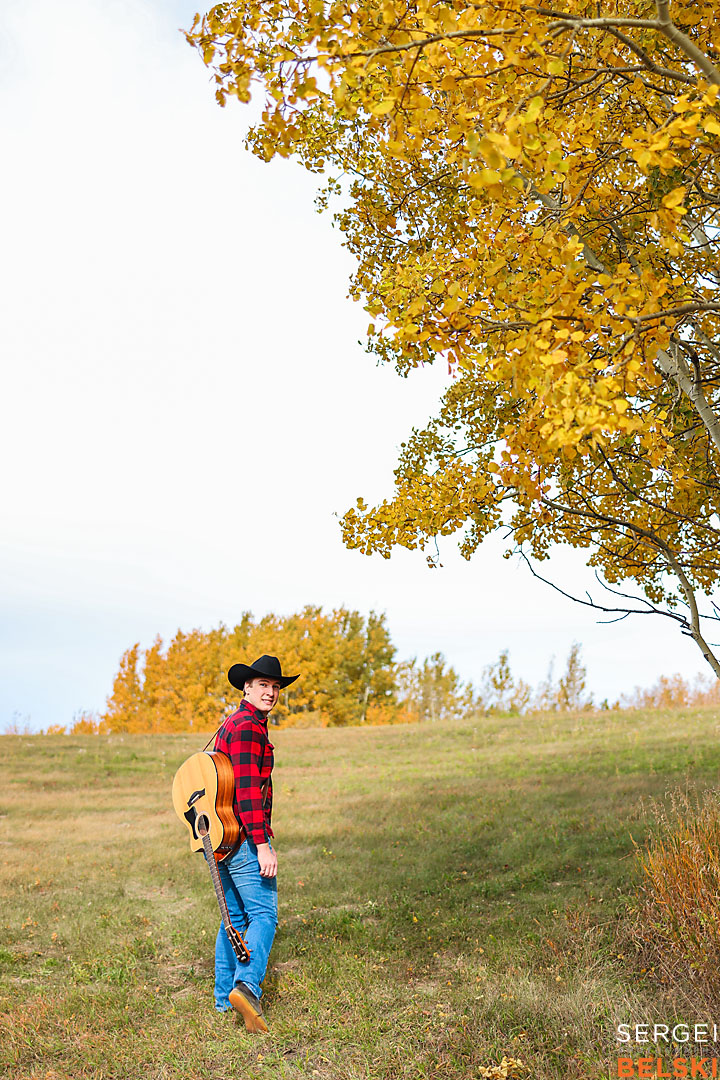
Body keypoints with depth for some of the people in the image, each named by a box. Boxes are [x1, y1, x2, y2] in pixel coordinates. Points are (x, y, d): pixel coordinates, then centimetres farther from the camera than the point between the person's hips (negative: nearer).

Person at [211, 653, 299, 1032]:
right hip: (244, 836, -10)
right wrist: (262, 845, -24)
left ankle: (225, 997, 22)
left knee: (235, 916, 16)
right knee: (263, 914, -9)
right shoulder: (248, 728, -14)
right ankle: (247, 986, -21)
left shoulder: (229, 724, 17)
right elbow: (247, 790, -22)